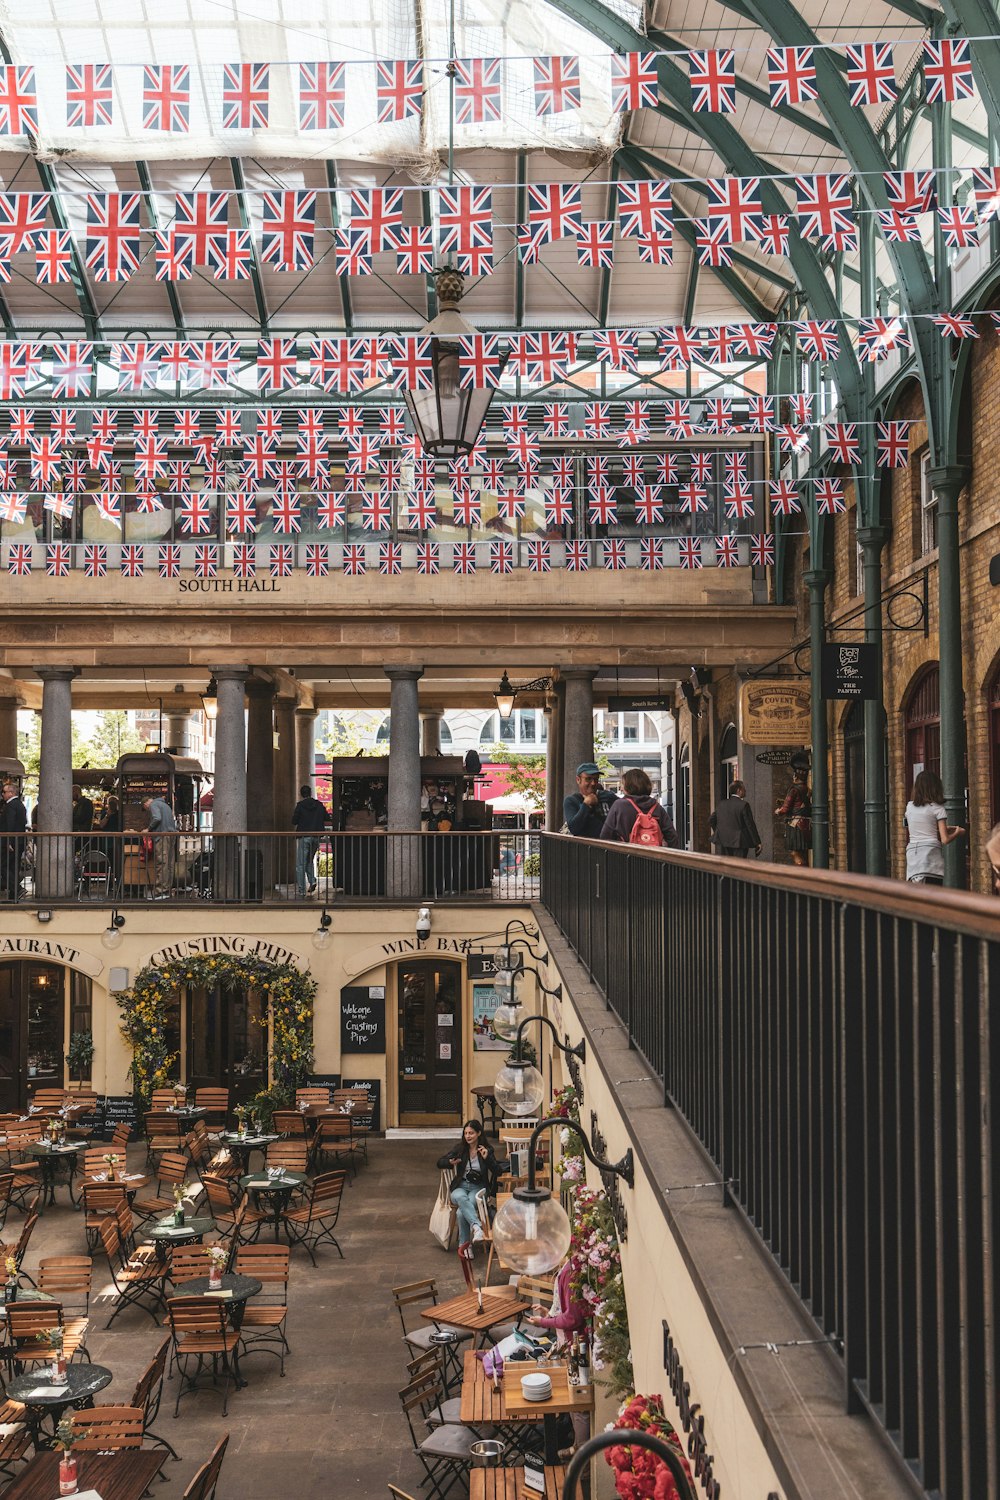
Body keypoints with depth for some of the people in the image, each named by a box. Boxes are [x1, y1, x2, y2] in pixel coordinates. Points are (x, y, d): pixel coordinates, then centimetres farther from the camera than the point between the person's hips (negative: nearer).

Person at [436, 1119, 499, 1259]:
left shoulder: (487, 1150, 3)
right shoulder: (460, 1149, 8)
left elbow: (496, 1171, -4)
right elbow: (440, 1163, 10)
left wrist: (487, 1158, -20)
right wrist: (450, 1162, -13)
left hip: (478, 1188, -2)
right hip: (460, 1186, 2)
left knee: (461, 1212, -32)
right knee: (461, 1198, -39)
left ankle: (464, 1244, -20)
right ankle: (477, 1227, -52)